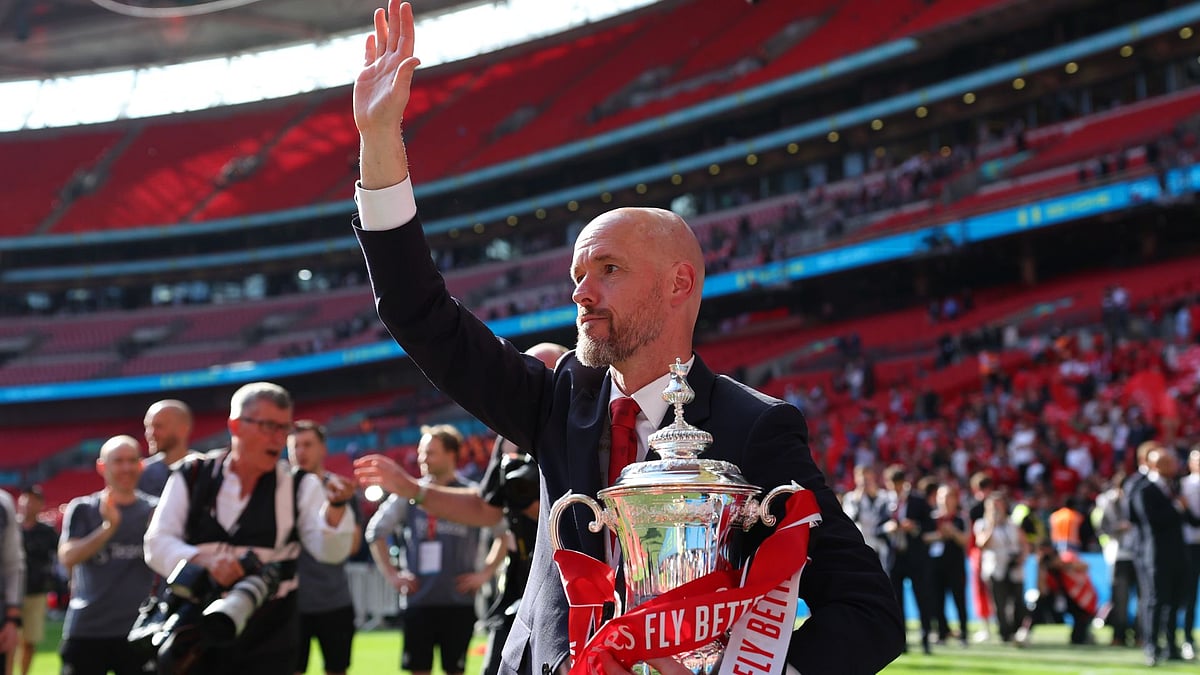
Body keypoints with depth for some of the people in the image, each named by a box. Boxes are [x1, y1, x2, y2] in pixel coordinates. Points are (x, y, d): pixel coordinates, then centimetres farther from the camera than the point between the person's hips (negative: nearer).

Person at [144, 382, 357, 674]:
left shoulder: (298, 486, 2)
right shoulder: (192, 477, 3)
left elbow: (331, 550, -10)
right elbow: (157, 543, -3)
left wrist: (336, 505, -31)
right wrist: (204, 562, -23)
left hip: (266, 646, 0)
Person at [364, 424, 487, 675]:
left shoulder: (472, 494, -1)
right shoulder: (410, 493, 4)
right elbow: (376, 531, 13)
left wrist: (485, 574, -2)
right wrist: (391, 574, 8)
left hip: (459, 600, -2)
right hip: (419, 600, 2)